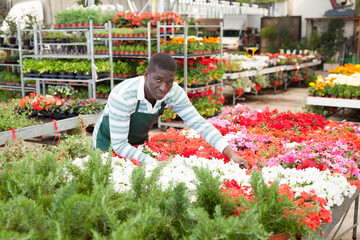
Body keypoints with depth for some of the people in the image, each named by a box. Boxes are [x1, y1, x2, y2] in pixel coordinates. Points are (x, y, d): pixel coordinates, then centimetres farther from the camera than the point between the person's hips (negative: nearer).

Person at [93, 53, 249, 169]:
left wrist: (232, 154, -31)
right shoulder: (122, 96, -37)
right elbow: (119, 144, -34)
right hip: (109, 143, -4)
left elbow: (199, 123, -22)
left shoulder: (174, 92, -23)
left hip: (139, 142, 4)